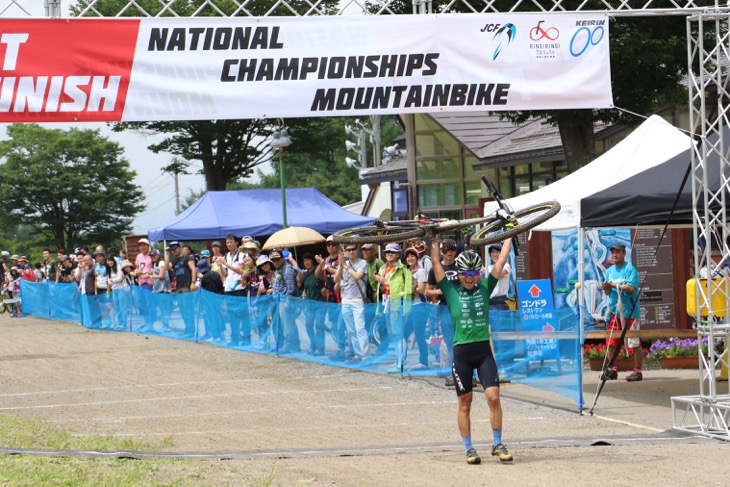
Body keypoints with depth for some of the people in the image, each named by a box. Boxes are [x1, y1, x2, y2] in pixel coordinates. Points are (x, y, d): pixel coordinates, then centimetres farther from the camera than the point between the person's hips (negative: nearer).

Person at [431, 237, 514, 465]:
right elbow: (436, 263, 1)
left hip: (484, 350, 1)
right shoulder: (451, 291, 2)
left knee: (493, 397, -10)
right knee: (465, 404, 5)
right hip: (462, 352, -1)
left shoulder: (484, 288, 6)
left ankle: (498, 444, 4)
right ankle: (469, 449, 14)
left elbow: (501, 260, 8)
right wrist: (434, 241, 7)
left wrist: (509, 236, 13)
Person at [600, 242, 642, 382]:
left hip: (630, 312, -7)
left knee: (635, 343, -3)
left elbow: (631, 288, -17)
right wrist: (606, 288, -5)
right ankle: (613, 370, 16)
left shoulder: (630, 269, -7)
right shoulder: (609, 271, 15)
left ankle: (637, 371, 1)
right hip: (614, 311, 7)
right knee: (610, 342, 6)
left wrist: (613, 285, -15)